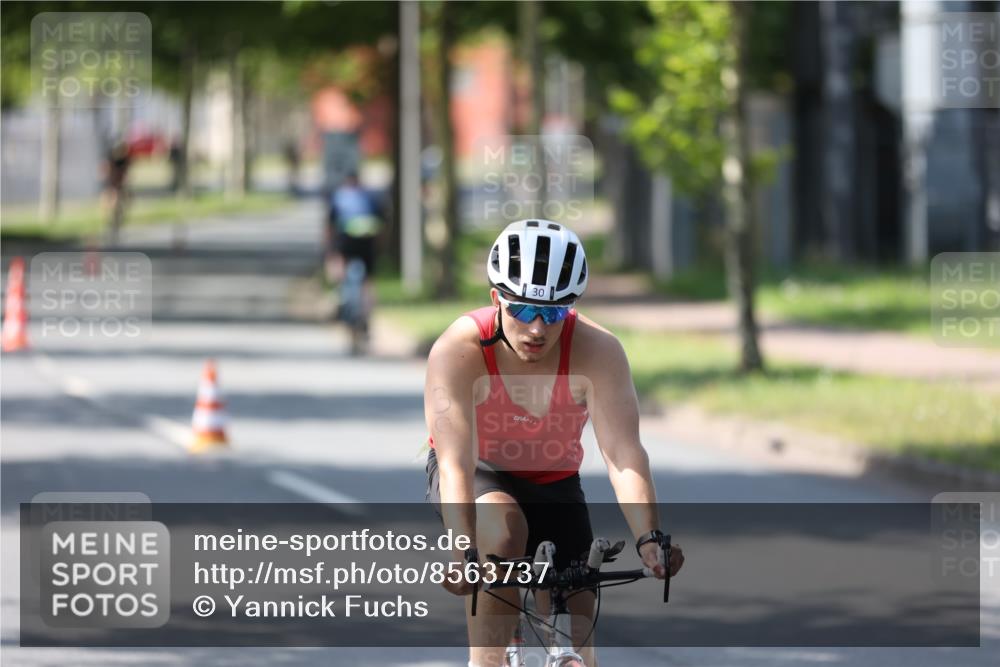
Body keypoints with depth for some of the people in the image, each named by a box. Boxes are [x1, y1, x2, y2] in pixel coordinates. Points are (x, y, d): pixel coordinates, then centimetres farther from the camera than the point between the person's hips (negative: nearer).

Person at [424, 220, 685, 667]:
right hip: (477, 475, -2)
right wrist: (464, 554, -53)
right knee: (504, 531, -36)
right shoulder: (459, 351, -32)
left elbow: (623, 452, -35)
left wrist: (649, 538, -50)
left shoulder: (597, 352, -27)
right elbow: (456, 463, -39)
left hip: (552, 482, 2)